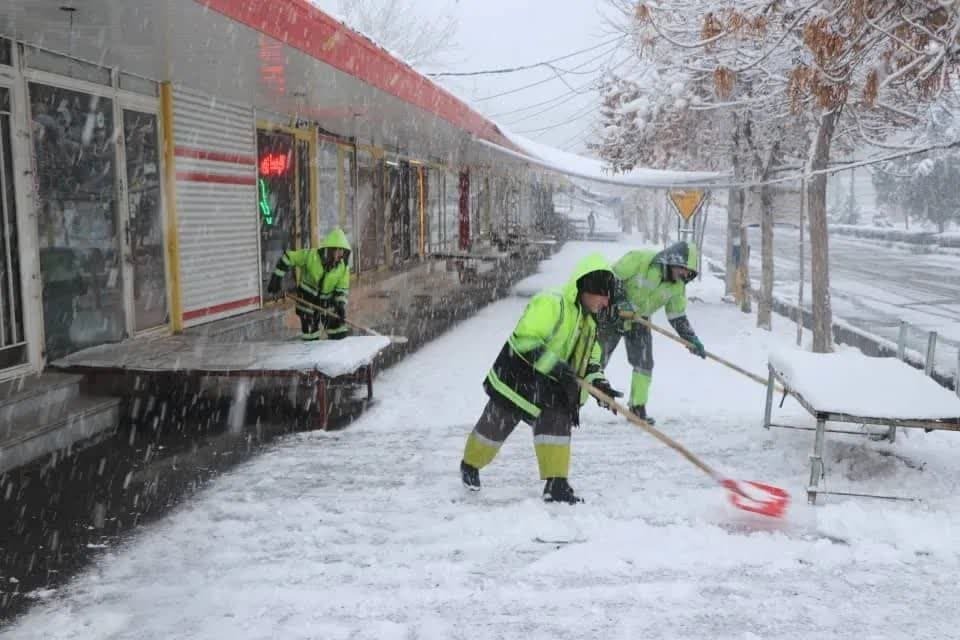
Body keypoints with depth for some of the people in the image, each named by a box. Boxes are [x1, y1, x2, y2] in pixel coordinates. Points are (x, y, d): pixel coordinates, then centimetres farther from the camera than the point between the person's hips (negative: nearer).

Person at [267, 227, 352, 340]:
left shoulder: (343, 267, -13)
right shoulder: (311, 256, -22)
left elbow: (342, 289, -8)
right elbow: (288, 257, -15)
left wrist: (341, 305, -25)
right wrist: (277, 279, -16)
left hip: (328, 300, 3)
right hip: (307, 299, -3)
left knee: (339, 335, 4)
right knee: (311, 337, 1)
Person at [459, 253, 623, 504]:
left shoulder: (588, 321, 7)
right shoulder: (550, 303, -24)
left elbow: (589, 360, 12)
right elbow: (525, 340, -31)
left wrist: (599, 384, -7)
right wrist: (556, 367, -36)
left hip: (550, 389, 7)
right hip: (516, 378, -7)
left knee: (557, 426, -10)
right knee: (495, 429, 8)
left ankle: (556, 486, -3)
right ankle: (470, 465, 34)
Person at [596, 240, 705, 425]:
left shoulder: (677, 285, -7)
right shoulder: (639, 259, -25)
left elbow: (678, 316, 1)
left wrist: (692, 340, -7)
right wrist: (620, 300, -29)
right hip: (612, 314, -5)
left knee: (644, 363, -4)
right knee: (596, 359, -4)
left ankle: (638, 408, 9)